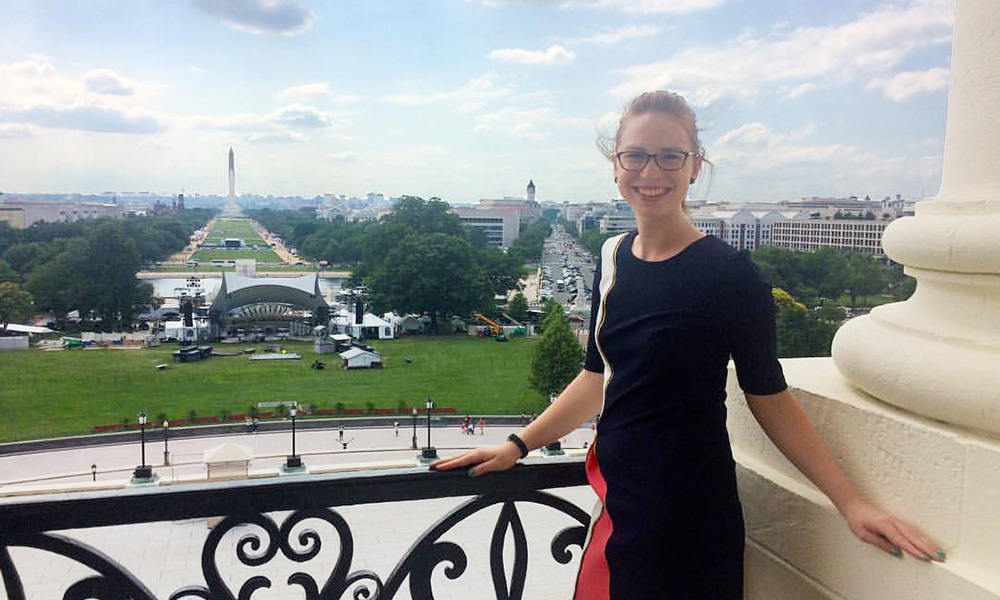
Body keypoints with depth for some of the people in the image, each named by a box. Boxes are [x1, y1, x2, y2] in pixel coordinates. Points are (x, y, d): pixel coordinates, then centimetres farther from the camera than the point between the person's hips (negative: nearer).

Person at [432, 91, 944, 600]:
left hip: (687, 519, -6)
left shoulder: (729, 275, -15)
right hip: (616, 499, 6)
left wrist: (850, 502, -8)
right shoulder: (613, 257, 4)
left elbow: (768, 396, -5)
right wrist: (518, 445, 11)